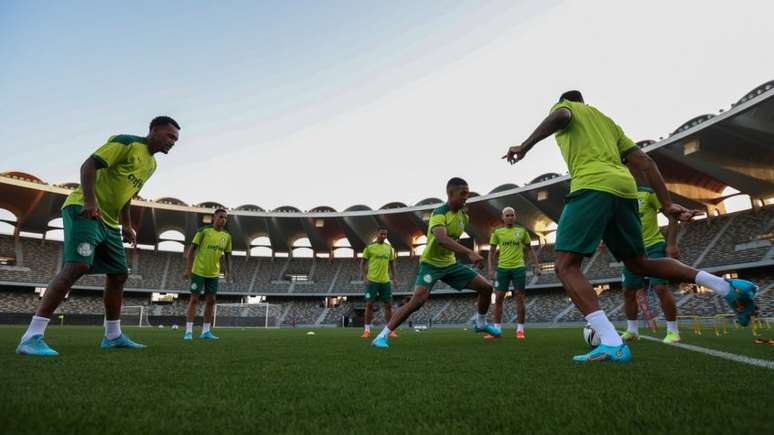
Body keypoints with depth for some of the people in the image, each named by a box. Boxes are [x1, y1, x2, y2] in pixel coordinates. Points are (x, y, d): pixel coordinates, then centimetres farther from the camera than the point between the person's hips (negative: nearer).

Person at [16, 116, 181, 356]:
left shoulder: (152, 164, 17)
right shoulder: (126, 142, -8)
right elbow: (89, 165, -17)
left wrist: (126, 225, 20)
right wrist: (90, 201, -29)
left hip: (109, 222, 9)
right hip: (84, 210, -9)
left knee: (119, 274, 8)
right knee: (77, 266, -23)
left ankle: (113, 335, 17)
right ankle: (32, 337, -19)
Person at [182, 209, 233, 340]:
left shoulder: (227, 236, 5)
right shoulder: (204, 230, -8)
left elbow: (227, 255, 12)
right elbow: (192, 248, -7)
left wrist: (228, 272, 5)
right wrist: (188, 269, -11)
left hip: (214, 273, 5)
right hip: (199, 271, -5)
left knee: (211, 300, 6)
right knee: (194, 299, -1)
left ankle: (206, 331, 15)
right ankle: (188, 331, 6)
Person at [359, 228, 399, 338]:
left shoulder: (389, 248, 11)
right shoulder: (369, 247, -1)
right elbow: (362, 263, 1)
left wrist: (394, 278, 9)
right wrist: (365, 277, -10)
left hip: (386, 281, 4)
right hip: (372, 281, -4)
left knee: (388, 305, 3)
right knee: (369, 304, -1)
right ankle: (367, 330, 8)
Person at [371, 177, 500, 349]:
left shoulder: (464, 216, 2)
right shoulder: (439, 214, -24)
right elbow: (442, 239, -45)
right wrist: (470, 252, -53)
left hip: (450, 263, 7)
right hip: (431, 263, -7)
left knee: (486, 287, 5)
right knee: (418, 300, -26)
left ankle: (481, 323, 31)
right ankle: (382, 336, -16)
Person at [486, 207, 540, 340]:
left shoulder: (522, 231, 7)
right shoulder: (497, 232, 6)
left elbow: (530, 249, 14)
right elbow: (491, 252, 8)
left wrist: (535, 264, 4)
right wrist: (491, 269, -2)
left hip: (519, 268, 0)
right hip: (502, 268, 1)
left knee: (519, 299, 0)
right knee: (498, 299, 0)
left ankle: (520, 330, 8)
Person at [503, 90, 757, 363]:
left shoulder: (562, 106, 20)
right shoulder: (606, 120, 35)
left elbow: (560, 116, -10)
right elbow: (645, 162, 24)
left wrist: (525, 146, -13)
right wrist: (667, 204, 19)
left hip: (592, 186, -7)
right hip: (624, 189, 7)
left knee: (566, 266, -9)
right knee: (638, 264, 23)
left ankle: (612, 344, -23)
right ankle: (729, 287, 15)